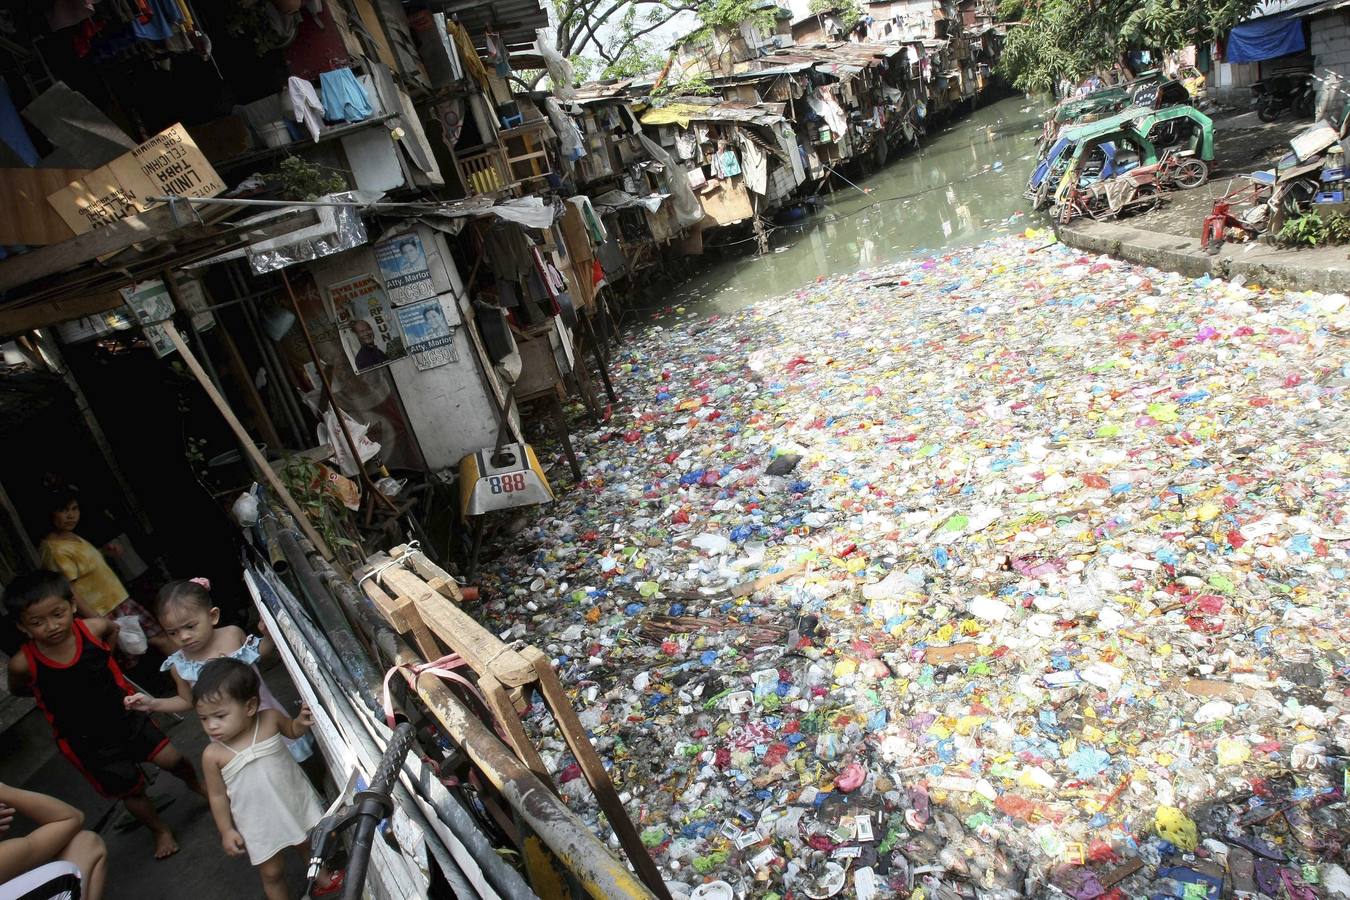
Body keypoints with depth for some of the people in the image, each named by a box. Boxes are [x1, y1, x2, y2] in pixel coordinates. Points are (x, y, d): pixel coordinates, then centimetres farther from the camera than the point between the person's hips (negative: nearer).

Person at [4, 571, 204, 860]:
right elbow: (17, 690, 1)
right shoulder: (24, 664, -24)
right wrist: (54, 692, -5)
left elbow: (113, 629, 7)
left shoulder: (93, 629, -21)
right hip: (84, 739, -1)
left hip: (125, 715, 1)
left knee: (172, 759, 5)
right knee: (132, 789, 12)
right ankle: (159, 830, 41)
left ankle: (197, 785, 41)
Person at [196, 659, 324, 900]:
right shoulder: (213, 755, -22)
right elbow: (218, 796, -8)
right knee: (271, 873, 14)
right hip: (258, 824, -2)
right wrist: (226, 830, -4)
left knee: (311, 846, 26)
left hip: (295, 802, 2)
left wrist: (302, 721, -17)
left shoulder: (269, 719, -19)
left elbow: (291, 731, 3)